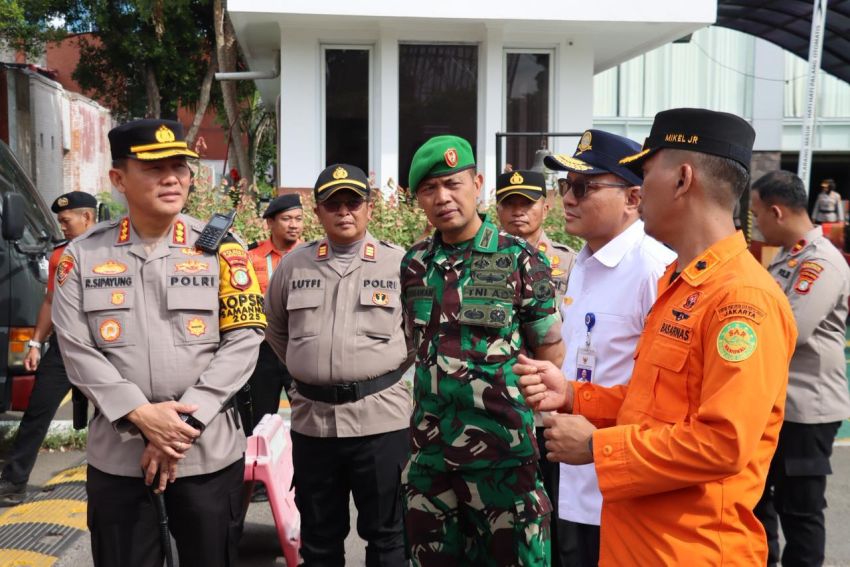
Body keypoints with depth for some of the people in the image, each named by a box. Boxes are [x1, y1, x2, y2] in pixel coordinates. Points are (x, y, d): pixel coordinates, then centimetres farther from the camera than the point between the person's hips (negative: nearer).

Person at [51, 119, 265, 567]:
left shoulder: (220, 248, -3)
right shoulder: (82, 255, 1)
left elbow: (244, 339, -7)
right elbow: (77, 350, -4)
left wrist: (185, 420, -13)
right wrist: (140, 414, -16)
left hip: (208, 449, 0)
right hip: (115, 453, 1)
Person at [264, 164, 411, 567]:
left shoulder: (400, 263, -3)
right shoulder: (293, 264, 6)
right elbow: (275, 327, 20)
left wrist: (395, 370, 1)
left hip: (380, 416, -3)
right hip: (312, 417, 3)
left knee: (385, 532, 10)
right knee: (318, 534, 17)